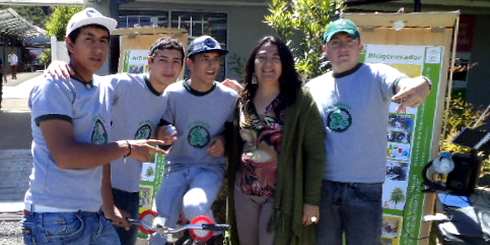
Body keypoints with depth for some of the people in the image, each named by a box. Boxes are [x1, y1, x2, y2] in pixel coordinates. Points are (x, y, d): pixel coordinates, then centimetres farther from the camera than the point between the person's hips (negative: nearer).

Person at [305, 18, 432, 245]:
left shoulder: (376, 75, -6)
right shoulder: (313, 86, 3)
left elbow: (402, 83, -27)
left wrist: (420, 84, -49)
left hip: (365, 188, -2)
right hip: (321, 186, 3)